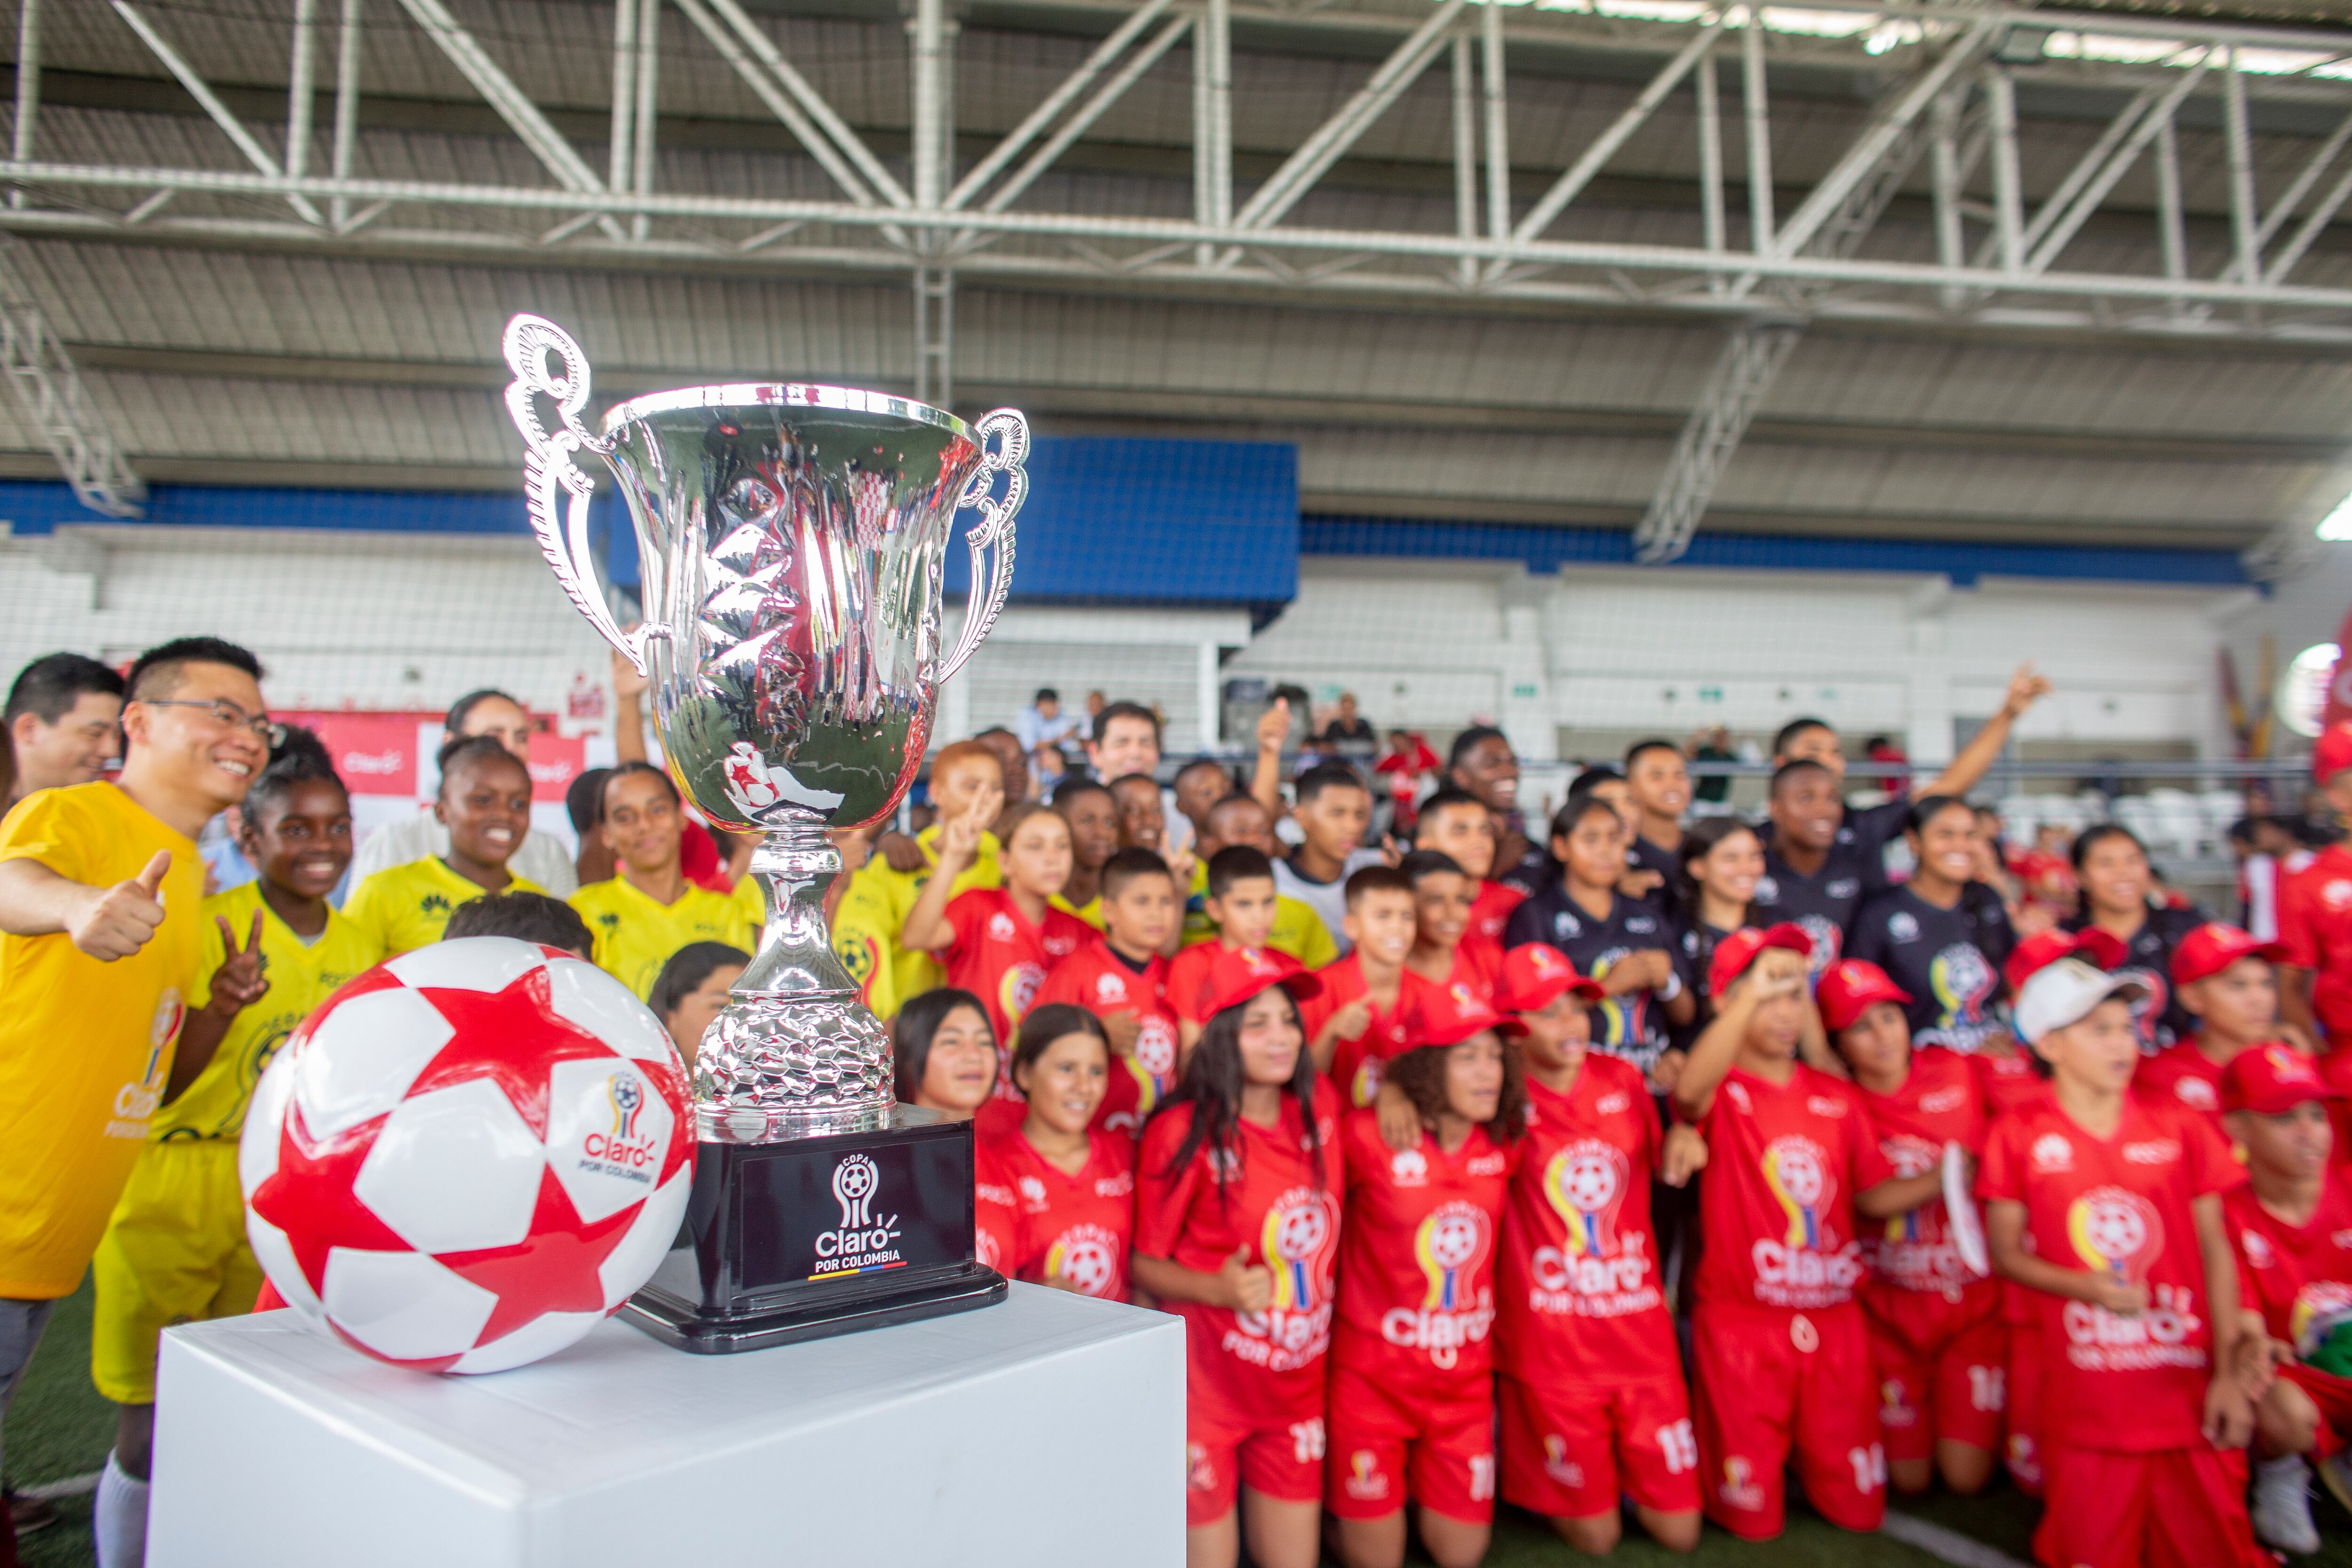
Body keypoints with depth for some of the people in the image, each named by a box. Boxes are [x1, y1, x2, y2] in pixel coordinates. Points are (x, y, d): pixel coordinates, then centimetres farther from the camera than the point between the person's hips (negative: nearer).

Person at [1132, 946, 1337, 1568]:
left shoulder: (1319, 1108, -2)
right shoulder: (1184, 1132, -18)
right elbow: (1142, 1262, -11)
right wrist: (1217, 1288, -26)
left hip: (1298, 1382, 5)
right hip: (1207, 1385, -5)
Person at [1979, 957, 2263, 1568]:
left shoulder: (2180, 1130, 2)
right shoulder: (2020, 1136, -3)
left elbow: (2216, 1252, 4)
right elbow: (2005, 1252, 0)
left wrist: (2228, 1374, -1)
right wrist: (2088, 1287, -16)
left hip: (2188, 1395, 1)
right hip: (2086, 1400, -1)